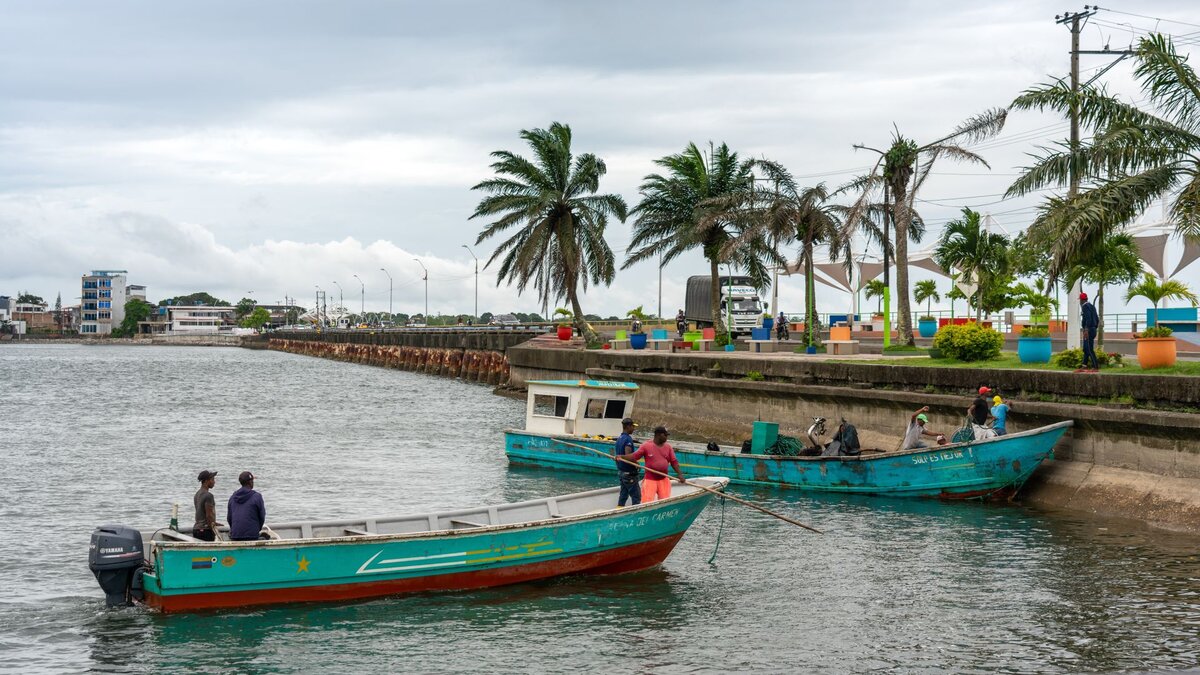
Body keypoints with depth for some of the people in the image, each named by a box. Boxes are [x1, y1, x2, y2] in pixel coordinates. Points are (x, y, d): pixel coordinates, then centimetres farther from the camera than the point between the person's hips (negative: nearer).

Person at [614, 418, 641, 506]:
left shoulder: (619, 438, 11)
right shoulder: (628, 439, -18)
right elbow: (628, 456, -27)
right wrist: (635, 464, -13)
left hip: (621, 472, 9)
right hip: (629, 473, -9)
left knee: (623, 495, 14)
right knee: (636, 496, -2)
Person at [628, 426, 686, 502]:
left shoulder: (668, 447, 6)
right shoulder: (646, 446, -5)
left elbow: (674, 462, 6)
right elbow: (634, 456, -6)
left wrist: (680, 474, -6)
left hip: (664, 480, 4)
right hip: (650, 479, -4)